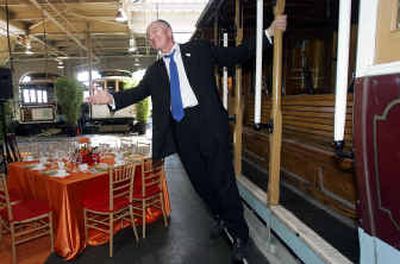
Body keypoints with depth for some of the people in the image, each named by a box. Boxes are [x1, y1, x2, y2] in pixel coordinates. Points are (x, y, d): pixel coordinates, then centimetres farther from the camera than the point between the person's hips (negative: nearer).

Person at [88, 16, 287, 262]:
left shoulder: (199, 49, 10)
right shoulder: (154, 70, 19)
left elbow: (235, 55, 10)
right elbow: (139, 92, 7)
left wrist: (269, 32, 7)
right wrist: (111, 97, -9)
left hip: (207, 121, -4)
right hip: (180, 128, 4)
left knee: (222, 178, -2)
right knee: (199, 179, 12)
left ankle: (240, 234, 16)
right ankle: (221, 218, 38)